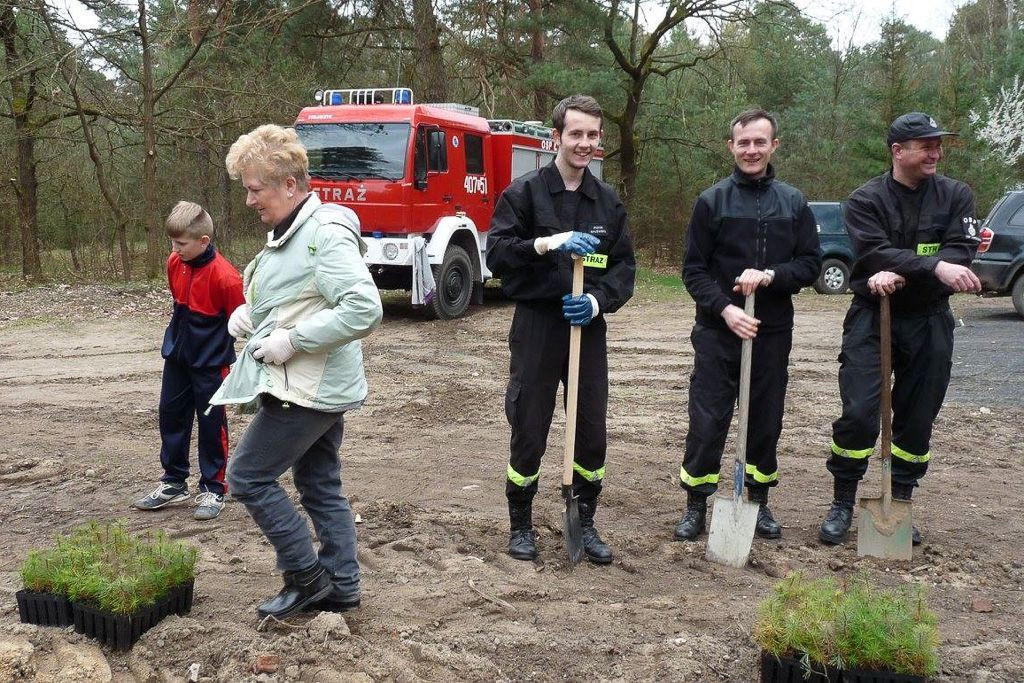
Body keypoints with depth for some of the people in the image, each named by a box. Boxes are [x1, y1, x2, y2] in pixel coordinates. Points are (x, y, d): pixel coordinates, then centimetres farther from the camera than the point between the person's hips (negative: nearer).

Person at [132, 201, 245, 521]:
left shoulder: (224, 276, -24)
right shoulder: (175, 263, -2)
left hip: (210, 361, -7)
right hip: (177, 355, 7)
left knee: (211, 422, 3)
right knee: (171, 415, 14)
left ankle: (213, 489, 17)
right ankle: (174, 482, 28)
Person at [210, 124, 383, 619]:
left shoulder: (326, 234, -20)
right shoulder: (288, 232, 11)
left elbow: (364, 309, -29)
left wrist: (291, 341, -24)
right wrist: (250, 314, 6)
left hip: (306, 389, -10)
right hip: (317, 388, 10)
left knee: (248, 476, -1)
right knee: (321, 487, 15)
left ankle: (307, 577, 10)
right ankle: (341, 588, 25)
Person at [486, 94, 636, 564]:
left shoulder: (608, 202, 10)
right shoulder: (523, 194, -2)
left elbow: (624, 266, 8)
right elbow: (496, 254, -10)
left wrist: (598, 302, -11)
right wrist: (547, 243, -26)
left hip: (587, 327, 4)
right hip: (536, 326, -3)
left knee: (592, 434, 7)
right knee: (528, 433, 4)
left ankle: (584, 522, 25)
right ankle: (520, 524, 22)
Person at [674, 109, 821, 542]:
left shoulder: (793, 202, 6)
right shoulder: (712, 201, 0)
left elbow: (811, 263, 5)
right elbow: (694, 269, -2)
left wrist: (771, 276, -14)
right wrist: (725, 309, -16)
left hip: (773, 332, 2)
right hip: (718, 331, -2)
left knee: (766, 421, 10)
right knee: (707, 420, 0)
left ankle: (759, 502, 25)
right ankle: (696, 506, 13)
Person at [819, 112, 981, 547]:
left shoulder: (956, 196, 4)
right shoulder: (866, 199, -3)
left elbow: (961, 251, -10)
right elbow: (877, 252, -19)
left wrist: (902, 275, -24)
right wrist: (934, 267, -33)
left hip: (929, 321, 3)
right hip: (871, 317, -2)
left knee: (918, 417, 8)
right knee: (858, 412, -7)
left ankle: (900, 503, 23)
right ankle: (842, 503, 9)